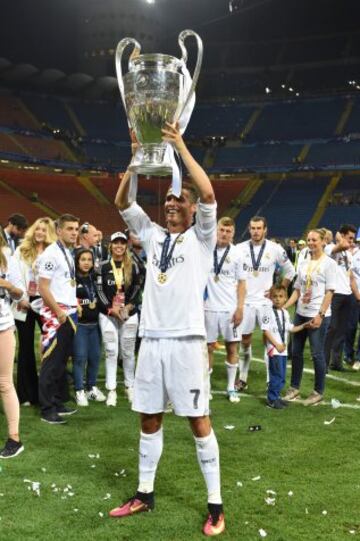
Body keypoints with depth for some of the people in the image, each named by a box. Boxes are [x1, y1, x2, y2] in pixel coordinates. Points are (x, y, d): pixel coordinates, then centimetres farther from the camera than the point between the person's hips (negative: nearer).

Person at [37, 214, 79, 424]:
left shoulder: (70, 253, 15)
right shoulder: (51, 253, -12)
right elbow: (43, 287, -16)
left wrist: (74, 306, 10)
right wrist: (59, 312, -17)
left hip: (70, 312, 9)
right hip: (56, 313, -9)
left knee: (62, 360, 13)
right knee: (51, 362, -4)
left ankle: (58, 402, 22)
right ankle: (47, 409, 2)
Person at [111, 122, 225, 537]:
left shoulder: (201, 236, 2)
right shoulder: (152, 235, 15)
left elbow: (208, 194, -14)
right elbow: (121, 201, 9)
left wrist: (180, 146, -12)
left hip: (186, 340, -5)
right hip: (151, 338, 5)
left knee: (198, 420, 1)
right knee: (149, 418, 12)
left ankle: (215, 504, 11)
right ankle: (145, 494, 25)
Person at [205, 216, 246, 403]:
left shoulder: (236, 253, 0)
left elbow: (241, 283, 4)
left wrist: (240, 308, -3)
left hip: (231, 308, 1)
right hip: (209, 307, -1)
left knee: (232, 347, 7)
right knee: (208, 347, 7)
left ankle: (231, 387, 20)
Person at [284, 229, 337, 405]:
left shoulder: (329, 263, -6)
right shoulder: (304, 264, 11)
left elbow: (329, 292, -10)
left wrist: (320, 315, -17)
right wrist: (284, 306, 3)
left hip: (318, 315, -6)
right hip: (301, 313, 6)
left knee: (317, 354, 1)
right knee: (296, 352, 10)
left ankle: (318, 392, 14)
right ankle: (294, 387, 23)